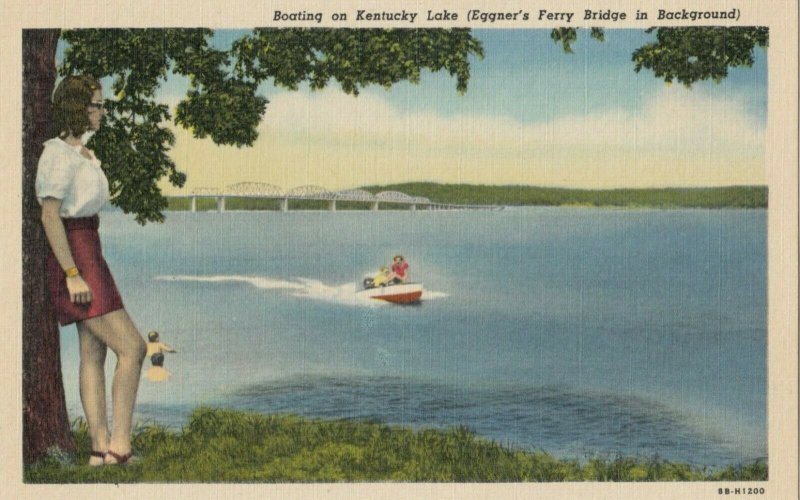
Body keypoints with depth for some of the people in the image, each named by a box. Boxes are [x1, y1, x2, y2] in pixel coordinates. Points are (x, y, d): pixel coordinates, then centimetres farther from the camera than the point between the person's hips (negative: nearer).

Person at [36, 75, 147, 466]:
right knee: (132, 348, -11)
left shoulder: (79, 151, 14)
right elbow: (49, 216, -21)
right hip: (73, 259, -10)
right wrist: (73, 275, -24)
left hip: (86, 256, 10)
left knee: (94, 353, 6)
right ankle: (120, 445, -8)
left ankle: (100, 449, 8)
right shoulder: (60, 155, -15)